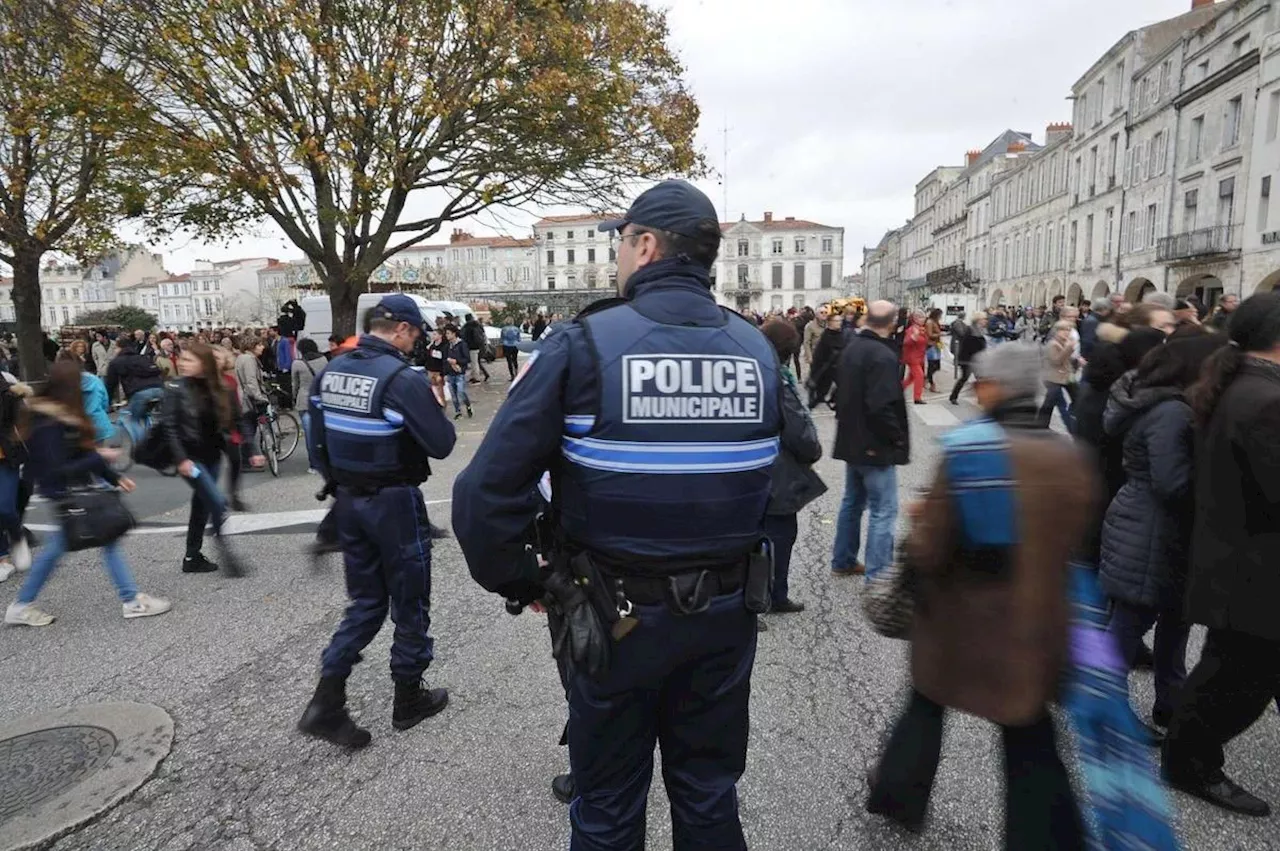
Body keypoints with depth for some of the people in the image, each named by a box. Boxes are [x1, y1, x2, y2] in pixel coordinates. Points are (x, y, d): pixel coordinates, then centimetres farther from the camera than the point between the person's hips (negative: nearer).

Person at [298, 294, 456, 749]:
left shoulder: (329, 371, 3)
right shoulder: (403, 377, -20)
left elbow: (317, 442, 9)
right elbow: (441, 444, -18)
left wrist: (339, 482, 17)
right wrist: (436, 407, -2)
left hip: (349, 500, 7)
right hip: (395, 503, -7)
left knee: (367, 601, 18)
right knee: (410, 601, 12)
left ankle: (326, 702, 12)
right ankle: (408, 698, 26)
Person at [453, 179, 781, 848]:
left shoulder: (584, 344, -16)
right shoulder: (758, 349, -2)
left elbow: (487, 490, -19)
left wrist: (518, 583, -5)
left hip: (616, 617, -3)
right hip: (725, 616, 4)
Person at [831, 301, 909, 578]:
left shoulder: (850, 347, 6)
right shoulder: (883, 356, -22)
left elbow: (840, 390, 15)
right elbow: (882, 407, -27)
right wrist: (898, 437, -13)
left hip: (852, 441, 9)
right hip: (876, 446, -9)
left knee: (852, 502, 19)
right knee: (883, 510, -2)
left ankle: (843, 561, 30)